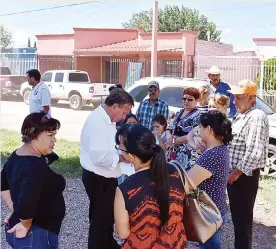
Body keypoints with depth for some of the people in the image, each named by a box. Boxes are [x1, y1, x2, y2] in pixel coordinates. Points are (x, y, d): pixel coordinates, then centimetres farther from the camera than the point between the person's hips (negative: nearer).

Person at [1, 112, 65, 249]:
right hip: (36, 236, -9)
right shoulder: (36, 165, -26)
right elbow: (26, 203, -36)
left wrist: (15, 209, 10)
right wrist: (26, 225, -20)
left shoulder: (16, 156, 4)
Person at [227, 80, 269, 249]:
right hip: (235, 174, 10)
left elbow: (255, 152, -25)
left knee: (243, 218, -1)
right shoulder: (242, 116, 14)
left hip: (245, 176, -10)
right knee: (237, 216, 18)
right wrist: (232, 172, 14)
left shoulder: (256, 117, -17)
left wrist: (237, 172, -19)